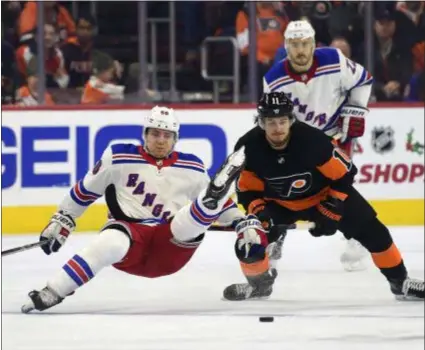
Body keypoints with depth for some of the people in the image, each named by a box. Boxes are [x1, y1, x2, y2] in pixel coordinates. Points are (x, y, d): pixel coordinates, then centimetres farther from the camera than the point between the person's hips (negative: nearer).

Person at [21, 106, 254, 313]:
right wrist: (61, 222, 9)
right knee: (110, 243, -40)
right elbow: (85, 191, 11)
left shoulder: (191, 168, 11)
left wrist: (244, 223, 3)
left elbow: (223, 204, 16)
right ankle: (52, 293, -41)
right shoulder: (119, 158, 3)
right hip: (129, 236, -2)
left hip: (170, 249, 2)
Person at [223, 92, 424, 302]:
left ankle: (400, 283, 10)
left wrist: (331, 209, -22)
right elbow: (247, 190, -11)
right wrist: (259, 211, -28)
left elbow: (344, 174, -20)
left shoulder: (312, 140, -33)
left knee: (372, 232, -8)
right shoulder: (249, 148, -26)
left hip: (325, 194, -1)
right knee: (248, 244, -14)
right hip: (279, 203, 1)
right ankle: (260, 283, 18)